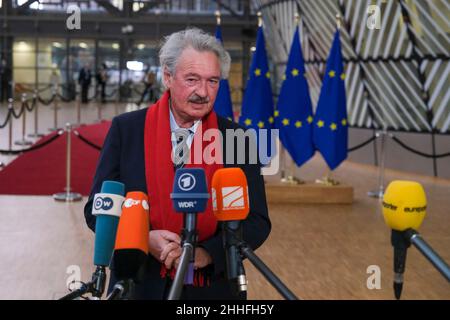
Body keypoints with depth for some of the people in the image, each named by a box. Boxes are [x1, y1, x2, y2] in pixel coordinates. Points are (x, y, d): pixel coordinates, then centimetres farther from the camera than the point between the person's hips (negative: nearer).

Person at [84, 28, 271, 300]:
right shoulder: (126, 129, -4)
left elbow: (257, 222, -4)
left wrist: (206, 253, -20)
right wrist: (143, 240, -19)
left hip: (212, 288, 0)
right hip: (139, 287, 0)